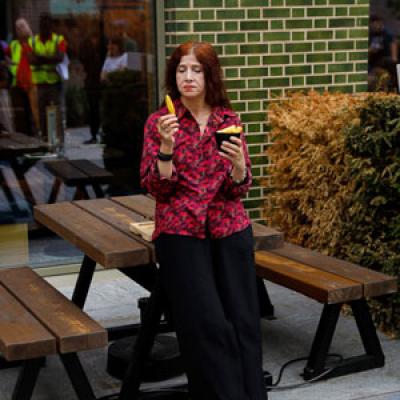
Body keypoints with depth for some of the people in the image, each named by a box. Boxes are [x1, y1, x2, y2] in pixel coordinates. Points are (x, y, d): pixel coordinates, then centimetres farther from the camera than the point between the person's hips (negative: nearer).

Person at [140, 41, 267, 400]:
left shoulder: (229, 120, 7)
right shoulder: (159, 121, 2)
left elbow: (240, 189, 4)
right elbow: (156, 187, -4)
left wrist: (238, 163, -18)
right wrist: (167, 145, -19)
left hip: (229, 228, 2)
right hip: (181, 231, -2)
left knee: (243, 321, -7)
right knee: (208, 325, -14)